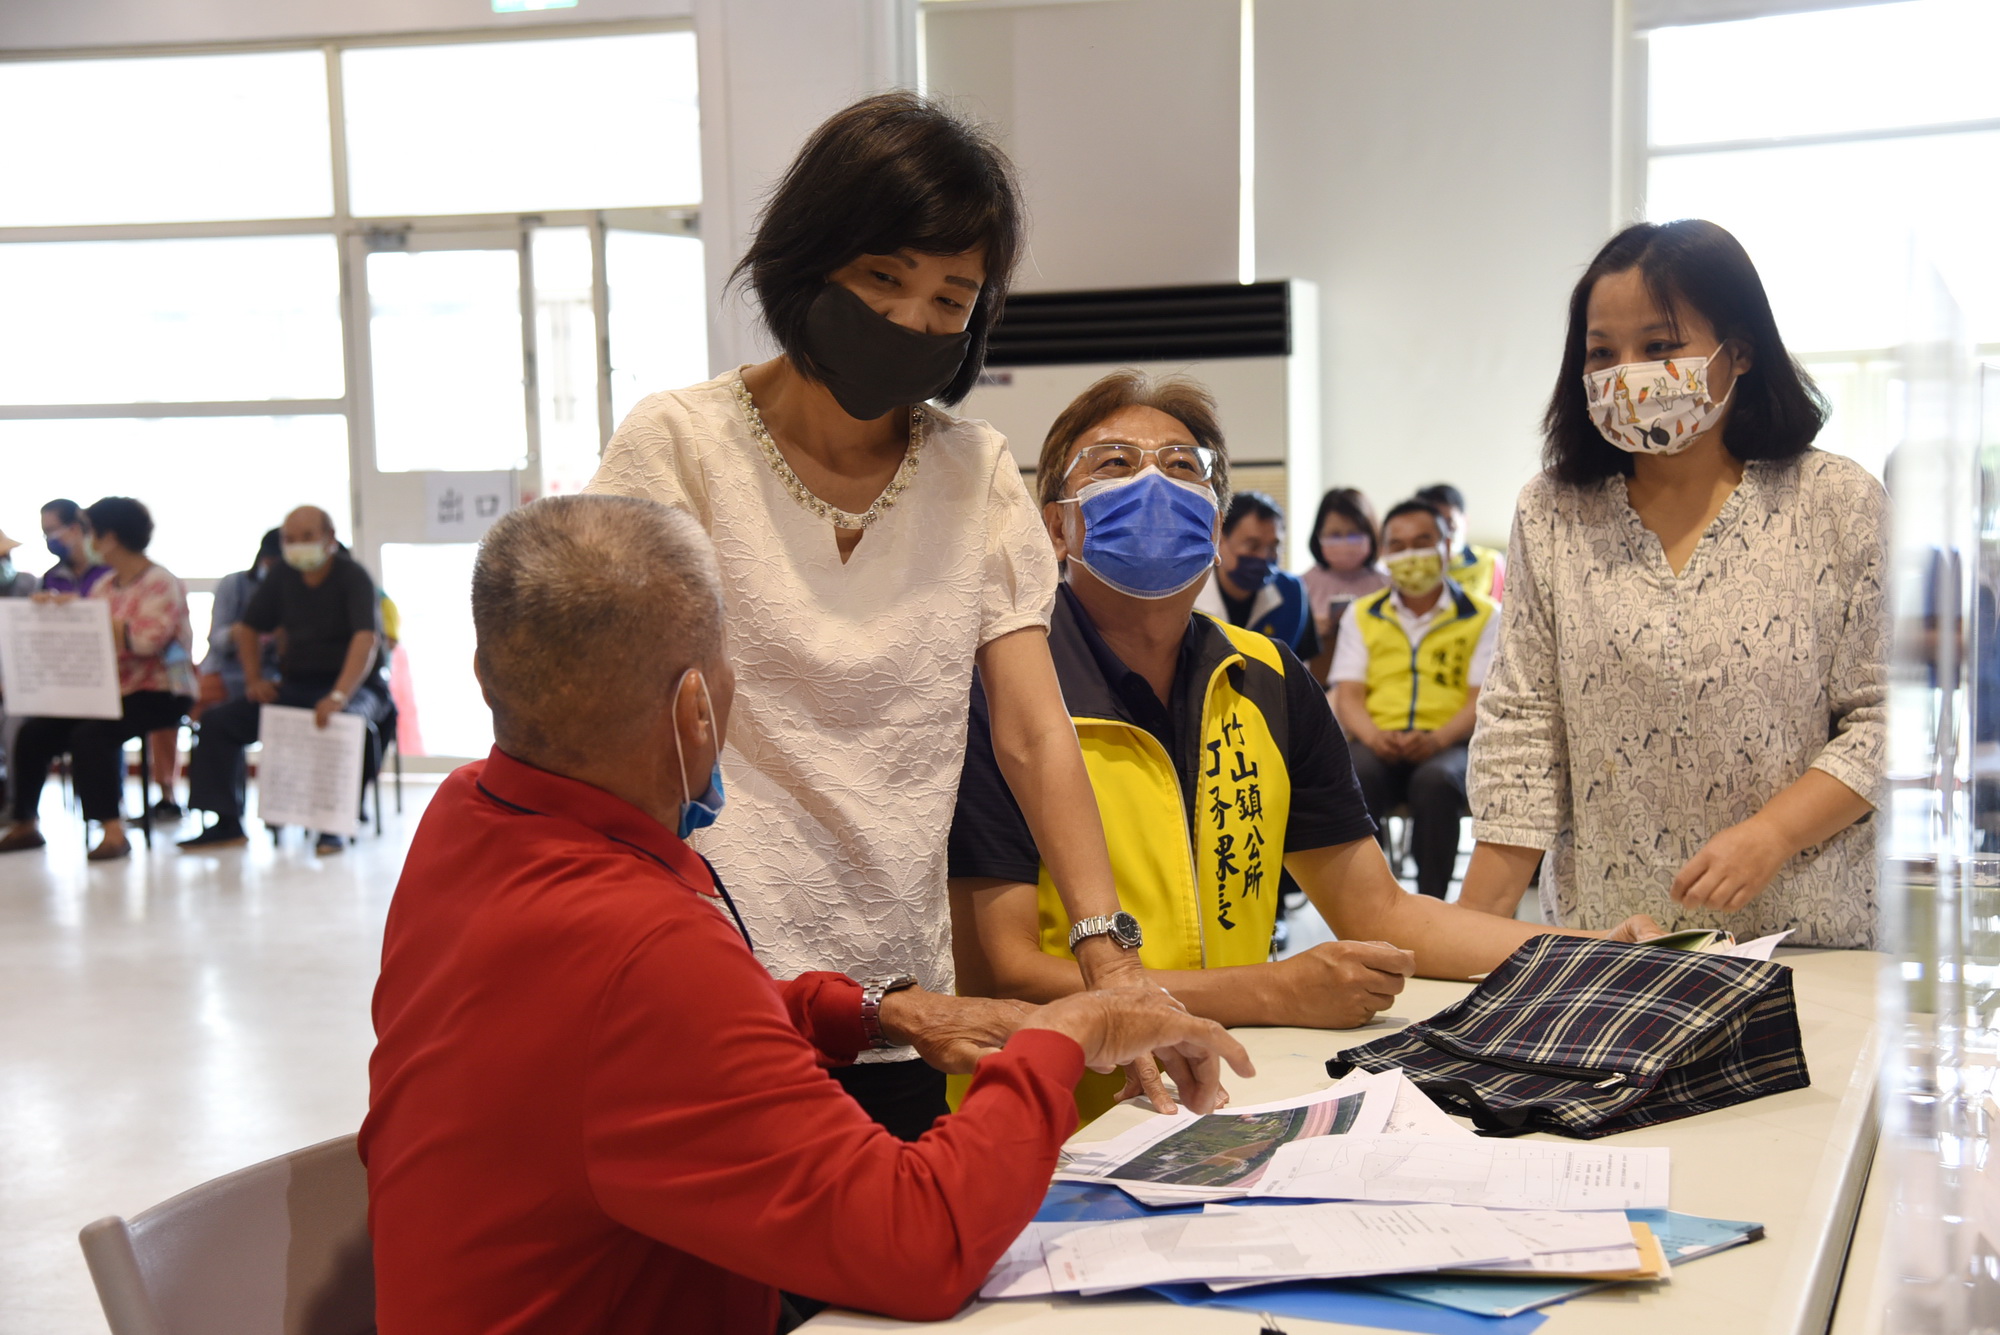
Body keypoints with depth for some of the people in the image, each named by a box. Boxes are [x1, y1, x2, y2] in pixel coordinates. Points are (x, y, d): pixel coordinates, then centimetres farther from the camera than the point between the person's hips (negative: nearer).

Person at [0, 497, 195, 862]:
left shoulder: (160, 583, -8)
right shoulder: (105, 584, 16)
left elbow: (147, 640, -24)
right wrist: (60, 608, -7)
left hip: (158, 693, -8)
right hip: (109, 691, 8)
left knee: (90, 733, -31)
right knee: (33, 731, -5)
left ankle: (113, 830, -28)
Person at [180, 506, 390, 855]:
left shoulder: (352, 577, -12)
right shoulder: (282, 578, 8)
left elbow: (366, 640, -26)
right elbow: (247, 628, 21)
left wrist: (339, 696, -38)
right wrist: (254, 678, 4)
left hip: (351, 687, -6)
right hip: (293, 686, 6)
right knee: (218, 720, -8)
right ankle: (227, 824, -3)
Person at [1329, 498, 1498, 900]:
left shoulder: (1482, 616, 12)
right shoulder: (1361, 615, 20)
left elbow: (1483, 700, 2)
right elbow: (1347, 696, 10)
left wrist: (1437, 739, -18)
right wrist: (1374, 737, -13)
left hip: (1449, 744, -1)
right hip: (1378, 745, 1)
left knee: (1435, 782, -37)